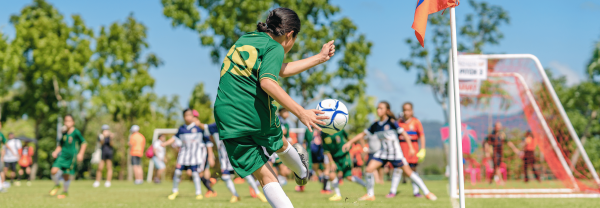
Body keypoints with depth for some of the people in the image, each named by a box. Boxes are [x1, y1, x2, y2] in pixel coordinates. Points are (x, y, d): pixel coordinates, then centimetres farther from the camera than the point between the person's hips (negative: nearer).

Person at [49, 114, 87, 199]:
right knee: (53, 171, -14)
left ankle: (65, 191, 26)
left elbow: (84, 143, -1)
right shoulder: (64, 133, 8)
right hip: (63, 154, 4)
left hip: (72, 156, -4)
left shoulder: (76, 132, -8)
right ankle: (57, 185, 15)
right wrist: (56, 151, 4)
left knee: (67, 175, 1)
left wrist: (80, 153, -9)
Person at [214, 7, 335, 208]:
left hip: (227, 119, 5)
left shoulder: (246, 39, 21)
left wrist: (320, 57, 37)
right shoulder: (274, 48, -3)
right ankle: (301, 172, 55)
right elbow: (267, 82, -23)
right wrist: (301, 112, -26)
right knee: (279, 144, 30)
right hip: (256, 115, -5)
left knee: (265, 176, 7)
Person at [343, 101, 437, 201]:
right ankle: (370, 195, 6)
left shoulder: (391, 122, -10)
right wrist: (350, 142, 5)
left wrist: (411, 148, -13)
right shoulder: (375, 125, 4)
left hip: (395, 152, -5)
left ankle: (427, 192, 6)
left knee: (408, 172, -4)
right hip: (382, 151, 5)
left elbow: (404, 133, -8)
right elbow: (363, 134, 12)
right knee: (369, 169, -10)